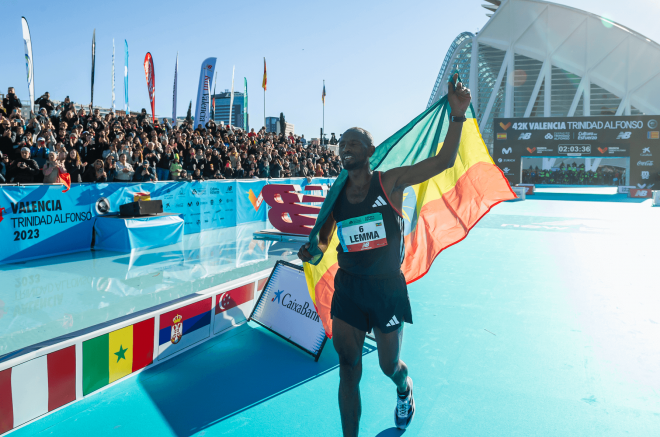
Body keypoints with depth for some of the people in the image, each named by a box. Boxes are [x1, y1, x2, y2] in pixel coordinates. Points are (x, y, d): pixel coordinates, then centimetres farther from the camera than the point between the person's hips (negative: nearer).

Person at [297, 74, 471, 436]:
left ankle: (404, 389, 52)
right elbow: (323, 239, 11)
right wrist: (311, 250, -12)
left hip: (387, 288, -2)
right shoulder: (335, 195, 1)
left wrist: (457, 116, -24)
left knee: (389, 365, 14)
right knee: (348, 368, 2)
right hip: (348, 288, 2)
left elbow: (442, 162, -15)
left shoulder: (390, 182, -8)